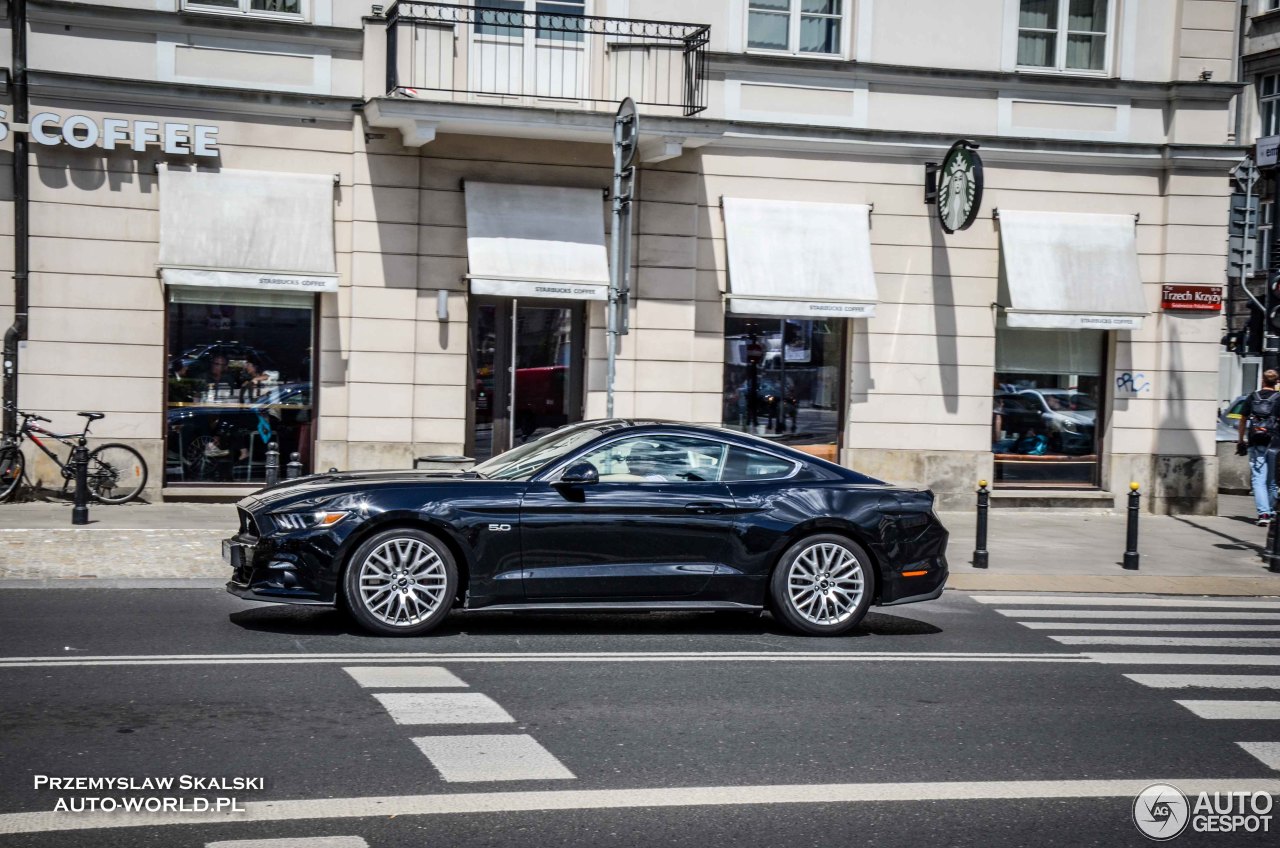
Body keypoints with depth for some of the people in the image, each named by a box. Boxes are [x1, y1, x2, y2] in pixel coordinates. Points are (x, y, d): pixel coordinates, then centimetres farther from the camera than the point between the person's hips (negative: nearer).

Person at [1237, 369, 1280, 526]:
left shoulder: (1253, 397, 6)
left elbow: (1243, 420, 11)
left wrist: (1241, 441, 19)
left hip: (1255, 443, 1)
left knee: (1258, 480, -2)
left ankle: (1263, 513, -15)